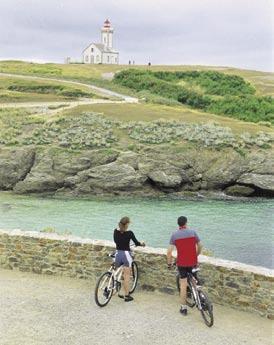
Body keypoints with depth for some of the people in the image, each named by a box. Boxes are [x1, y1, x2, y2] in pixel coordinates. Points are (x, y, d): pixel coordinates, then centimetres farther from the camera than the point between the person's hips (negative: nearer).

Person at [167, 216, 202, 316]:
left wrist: (169, 263, 6)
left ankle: (183, 308, 10)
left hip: (181, 263, -1)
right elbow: (199, 246, 7)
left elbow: (169, 252, -7)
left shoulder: (174, 235, -4)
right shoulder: (192, 232, -1)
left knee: (183, 285, 6)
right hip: (193, 262, 1)